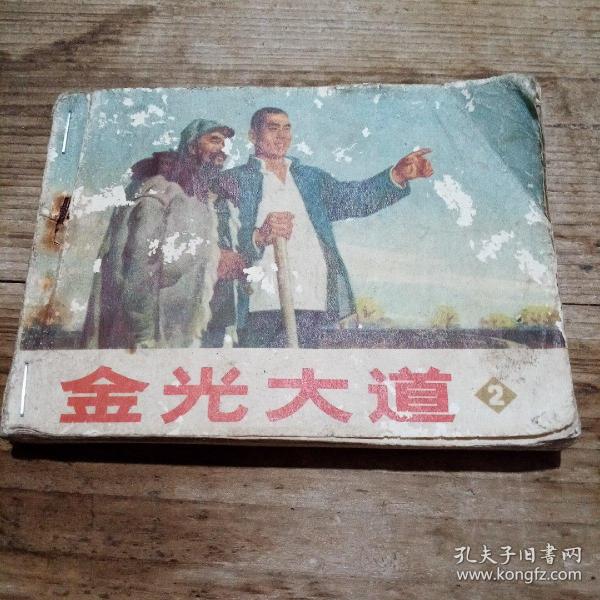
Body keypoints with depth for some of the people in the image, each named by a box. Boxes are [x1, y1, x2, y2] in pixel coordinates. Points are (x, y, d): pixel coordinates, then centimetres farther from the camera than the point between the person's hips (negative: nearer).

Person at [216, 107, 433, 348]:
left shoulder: (310, 177, 23)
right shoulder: (234, 180, 9)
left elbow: (353, 197, 10)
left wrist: (398, 175, -4)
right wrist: (259, 236, -25)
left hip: (311, 301, 4)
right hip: (261, 303, -3)